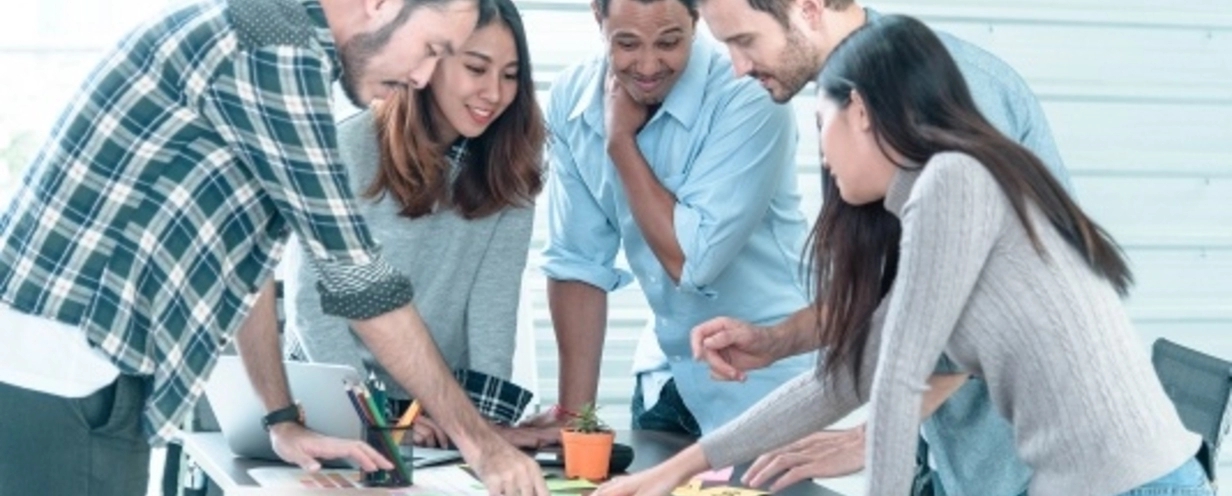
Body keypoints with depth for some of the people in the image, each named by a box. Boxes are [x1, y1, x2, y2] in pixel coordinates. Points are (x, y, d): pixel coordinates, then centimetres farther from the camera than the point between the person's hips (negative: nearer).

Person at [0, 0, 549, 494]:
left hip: (87, 366, 10)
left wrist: (283, 420, 18)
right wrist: (480, 442, -7)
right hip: (56, 367, -10)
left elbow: (242, 256, 19)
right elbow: (354, 273, -15)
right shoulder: (277, 47, -16)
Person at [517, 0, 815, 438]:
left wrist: (620, 140, -20)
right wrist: (573, 411, -7)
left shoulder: (749, 98, -23)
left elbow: (691, 262, -28)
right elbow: (579, 260, -4)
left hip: (767, 386, -5)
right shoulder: (571, 99, -7)